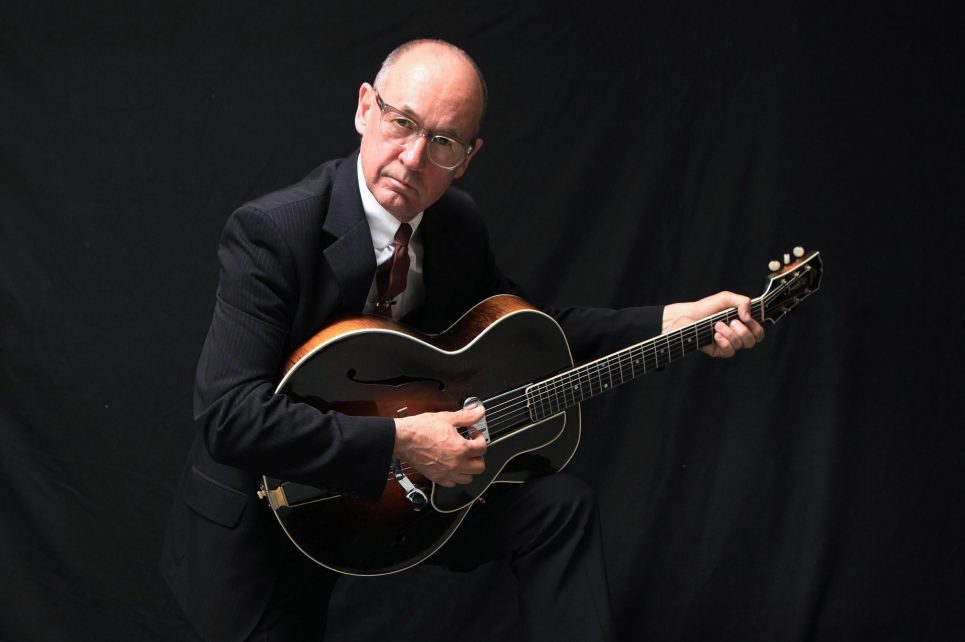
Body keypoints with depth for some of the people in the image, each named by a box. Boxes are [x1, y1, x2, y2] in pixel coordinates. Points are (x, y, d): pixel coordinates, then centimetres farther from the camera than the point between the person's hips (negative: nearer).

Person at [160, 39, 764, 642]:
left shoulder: (459, 224, -4)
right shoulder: (268, 233, -26)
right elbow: (229, 415, -34)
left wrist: (675, 322, 0)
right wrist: (398, 441, -33)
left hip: (398, 485, 5)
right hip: (274, 510, -5)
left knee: (559, 505, -5)